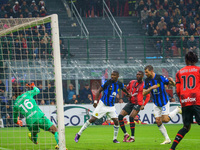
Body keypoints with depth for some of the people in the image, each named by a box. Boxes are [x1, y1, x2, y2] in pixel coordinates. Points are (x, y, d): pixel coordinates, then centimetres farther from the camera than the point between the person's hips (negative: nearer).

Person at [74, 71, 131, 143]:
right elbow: (99, 91, -8)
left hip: (111, 106, 4)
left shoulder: (119, 84, 0)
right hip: (103, 104, -4)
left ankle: (115, 139, 7)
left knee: (116, 121, -9)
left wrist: (128, 94, 38)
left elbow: (124, 89, 25)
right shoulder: (108, 82, -13)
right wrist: (95, 101, -15)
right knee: (92, 119, -7)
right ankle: (79, 134, 2)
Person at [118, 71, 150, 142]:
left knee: (131, 117, -25)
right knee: (120, 116, -8)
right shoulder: (132, 82, 9)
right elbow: (126, 89, 25)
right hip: (130, 103, 6)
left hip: (138, 104, -6)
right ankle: (125, 134, 3)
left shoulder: (144, 85, -4)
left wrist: (143, 105, -6)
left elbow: (148, 96, 2)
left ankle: (132, 137, -16)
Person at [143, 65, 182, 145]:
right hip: (156, 104, 5)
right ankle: (167, 139, 6)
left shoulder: (160, 78, -16)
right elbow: (144, 93, -8)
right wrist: (151, 88, -24)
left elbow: (173, 84, -9)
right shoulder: (147, 80, -2)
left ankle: (177, 110, 13)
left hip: (164, 102, -5)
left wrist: (172, 81, -33)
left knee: (165, 119, -13)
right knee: (158, 122, -3)